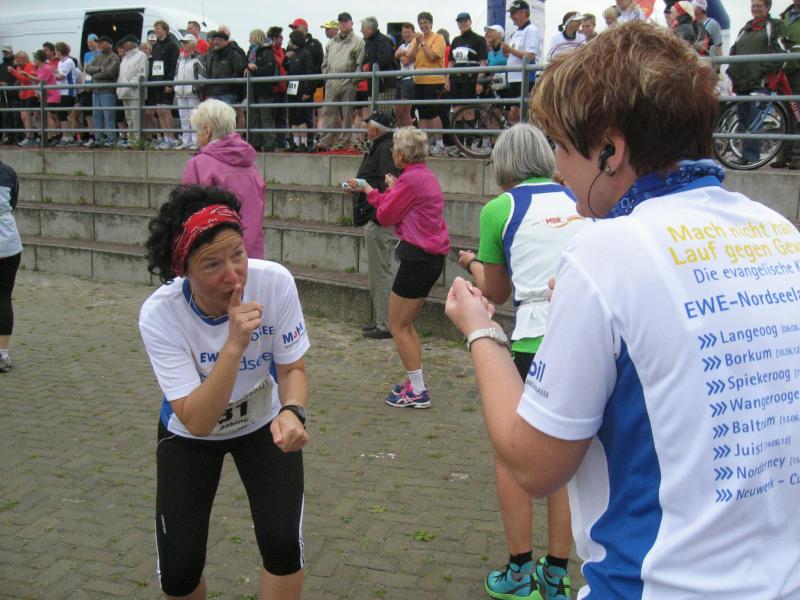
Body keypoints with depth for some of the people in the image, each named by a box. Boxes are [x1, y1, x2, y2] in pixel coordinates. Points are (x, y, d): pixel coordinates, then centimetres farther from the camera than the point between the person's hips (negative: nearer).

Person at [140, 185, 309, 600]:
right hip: (190, 433, -1)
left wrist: (292, 412, -34)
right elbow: (197, 421, -33)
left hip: (265, 423, 1)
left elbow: (293, 370, -13)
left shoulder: (274, 282, -27)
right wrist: (234, 346, -44)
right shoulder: (159, 314, -30)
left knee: (283, 547, -14)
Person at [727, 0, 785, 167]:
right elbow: (734, 52, 25)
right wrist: (732, 72, 13)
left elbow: (776, 51, -4)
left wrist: (766, 70, -15)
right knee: (743, 119, 6)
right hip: (741, 81, 6)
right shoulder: (745, 29, 24)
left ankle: (751, 156, -13)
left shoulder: (775, 25, 7)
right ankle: (745, 154, 11)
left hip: (760, 80, -6)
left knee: (754, 120, -13)